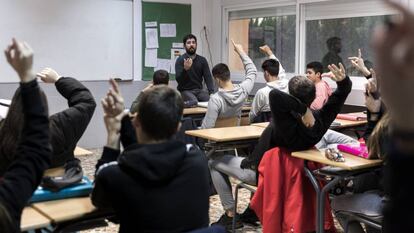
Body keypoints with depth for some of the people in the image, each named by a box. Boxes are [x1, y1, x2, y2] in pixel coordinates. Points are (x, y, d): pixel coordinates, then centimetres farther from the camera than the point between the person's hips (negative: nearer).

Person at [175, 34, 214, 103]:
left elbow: (208, 78, -3)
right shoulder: (180, 60, -5)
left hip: (199, 90, 4)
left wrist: (212, 92, -20)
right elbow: (178, 80, -16)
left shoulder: (202, 60, 6)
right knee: (194, 102, -33)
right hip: (185, 91, -4)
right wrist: (185, 69, -36)